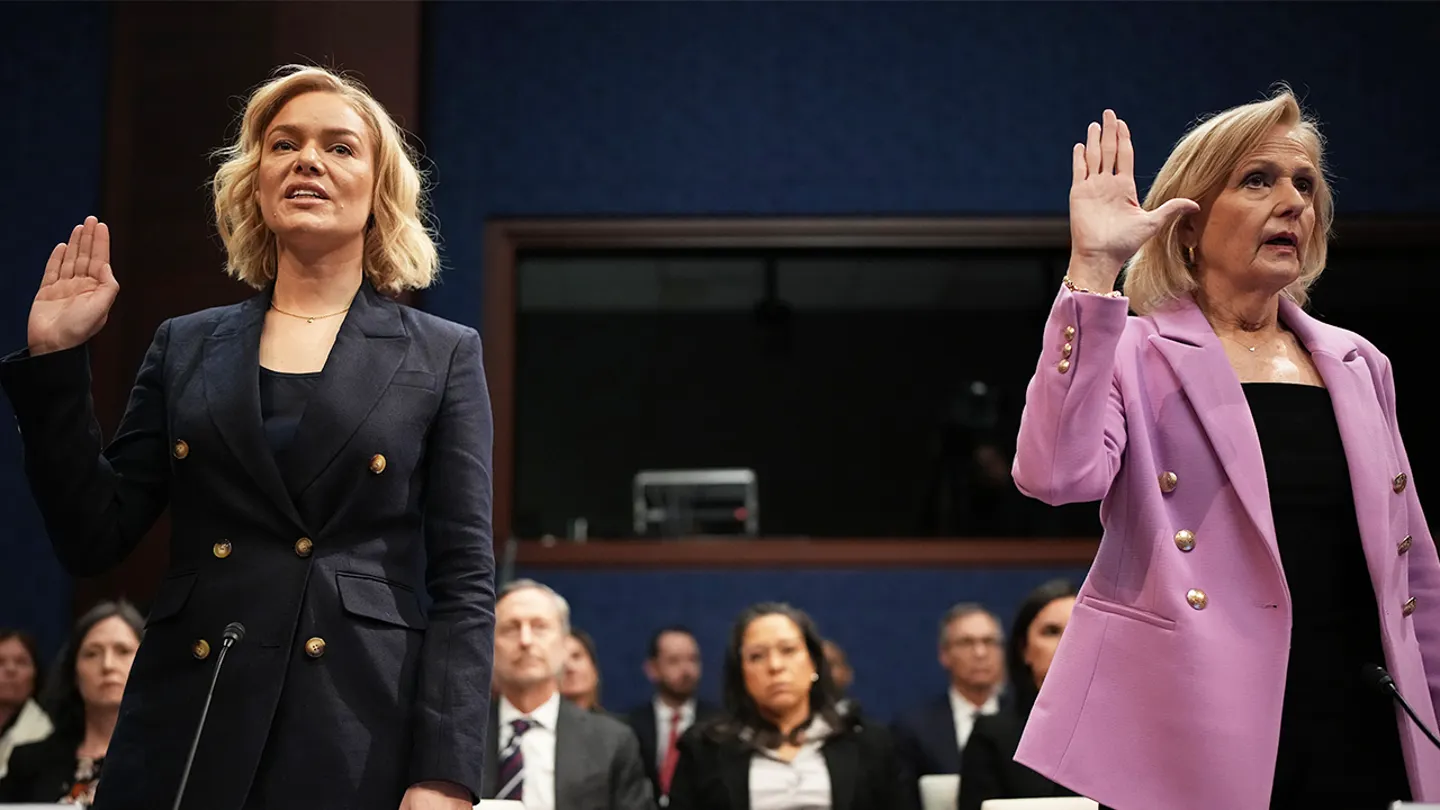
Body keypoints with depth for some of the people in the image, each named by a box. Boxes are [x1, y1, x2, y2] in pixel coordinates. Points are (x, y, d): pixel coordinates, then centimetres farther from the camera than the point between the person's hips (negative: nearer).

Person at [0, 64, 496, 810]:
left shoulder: (444, 356, 5)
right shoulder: (187, 347, 11)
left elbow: (465, 582, -1)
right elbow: (94, 539, 7)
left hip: (363, 743, -2)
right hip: (187, 732, 2)